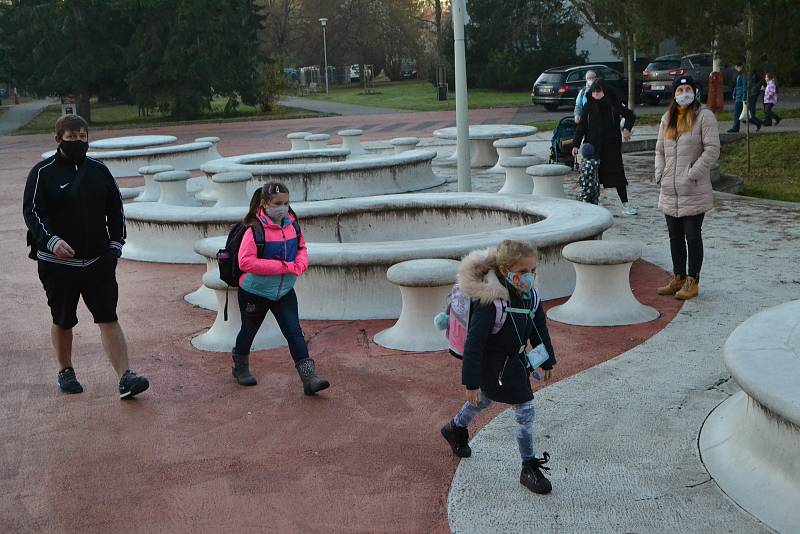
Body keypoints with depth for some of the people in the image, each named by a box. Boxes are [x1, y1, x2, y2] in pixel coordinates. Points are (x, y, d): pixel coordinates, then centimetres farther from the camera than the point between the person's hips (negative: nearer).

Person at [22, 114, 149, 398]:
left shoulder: (99, 170, 7)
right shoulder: (43, 172, -4)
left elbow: (115, 209, 14)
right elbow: (31, 212, -9)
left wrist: (115, 243, 5)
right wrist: (51, 240, -25)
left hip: (98, 261, 2)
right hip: (58, 262, -2)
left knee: (108, 318, -4)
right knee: (62, 321, 12)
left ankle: (125, 377, -7)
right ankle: (66, 372, 31)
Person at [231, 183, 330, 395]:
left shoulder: (292, 224, -4)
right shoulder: (255, 229, -22)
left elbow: (301, 248, 9)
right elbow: (246, 261, -29)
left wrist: (299, 265, -15)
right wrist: (282, 266, -27)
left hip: (285, 292, 4)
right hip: (255, 292, -4)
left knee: (294, 332, -3)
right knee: (249, 330, 16)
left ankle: (309, 379, -5)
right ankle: (240, 368, 41)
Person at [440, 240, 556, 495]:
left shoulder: (530, 295, -8)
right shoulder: (489, 302, -31)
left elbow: (540, 329, 8)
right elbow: (474, 344, -26)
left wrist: (547, 361, 14)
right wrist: (471, 382, -23)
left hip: (516, 361, 8)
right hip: (495, 366, -8)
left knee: (484, 399, 28)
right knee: (525, 412, -6)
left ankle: (455, 428, 56)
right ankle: (529, 469, 11)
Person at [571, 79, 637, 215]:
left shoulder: (615, 104, -4)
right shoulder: (588, 106, 2)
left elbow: (630, 115, 5)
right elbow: (582, 126, 4)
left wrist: (627, 129, -14)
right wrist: (576, 144, -2)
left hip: (612, 146, -2)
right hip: (593, 146, 2)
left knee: (617, 173, -1)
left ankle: (625, 204, 6)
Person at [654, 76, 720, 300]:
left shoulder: (704, 116, -6)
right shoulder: (667, 119, 14)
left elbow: (712, 149, -13)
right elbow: (660, 149, 19)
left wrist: (693, 173, -17)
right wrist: (659, 172, 4)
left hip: (694, 191, -6)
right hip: (670, 191, 7)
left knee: (692, 236, -1)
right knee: (675, 236, 13)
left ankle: (692, 282, 7)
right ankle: (678, 278, 24)